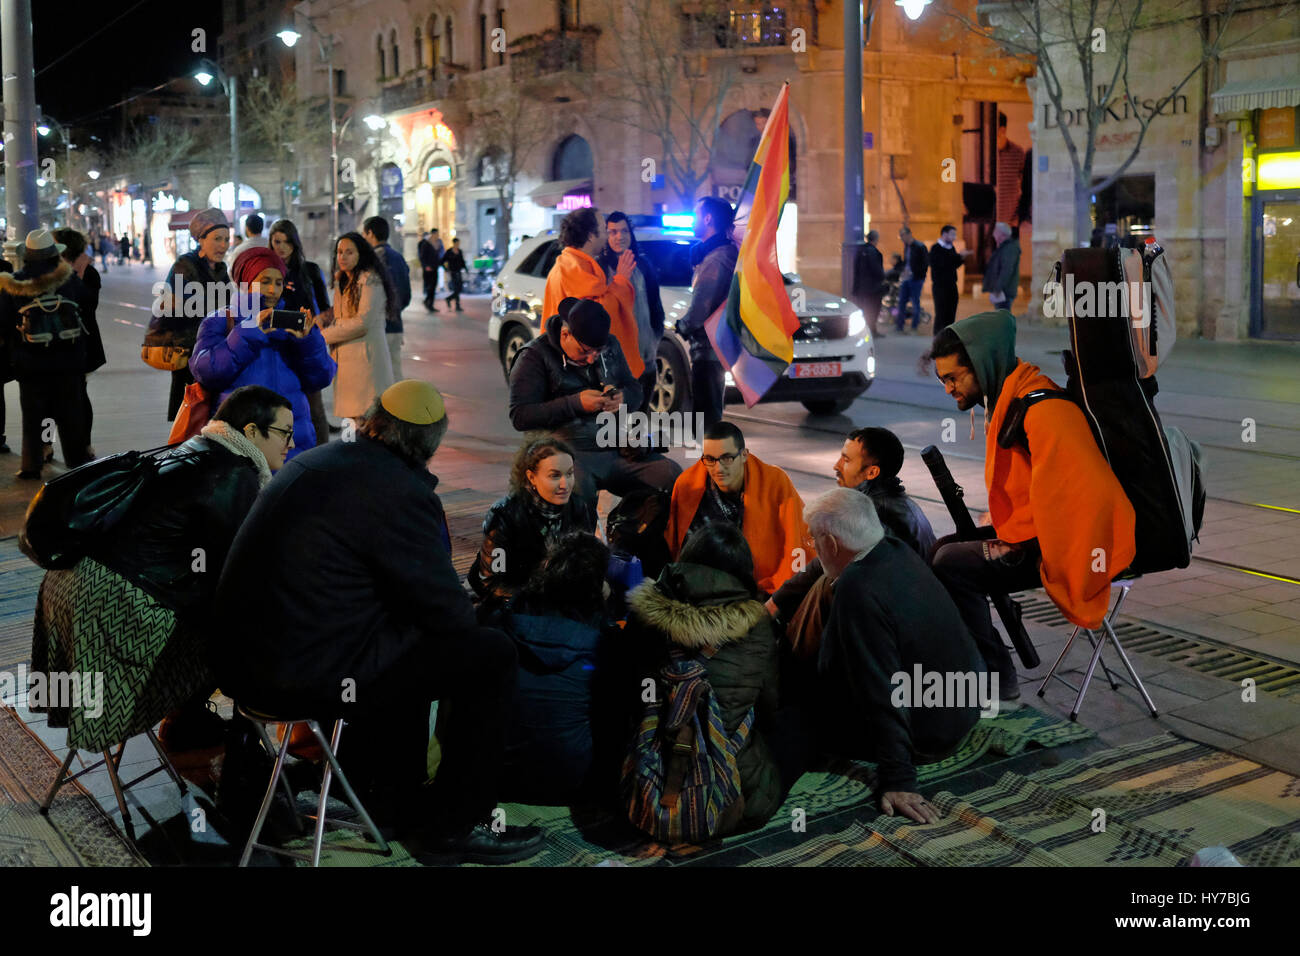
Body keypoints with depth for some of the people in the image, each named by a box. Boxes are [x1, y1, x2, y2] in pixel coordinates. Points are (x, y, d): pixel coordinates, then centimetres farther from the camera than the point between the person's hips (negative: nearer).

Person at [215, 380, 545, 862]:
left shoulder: (313, 461, 13)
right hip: (308, 675, -9)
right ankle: (458, 822, 12)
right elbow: (448, 609, -10)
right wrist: (468, 613, 14)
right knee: (491, 654, 0)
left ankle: (393, 791, 38)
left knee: (407, 641, 31)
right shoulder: (401, 492, -15)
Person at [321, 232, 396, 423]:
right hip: (344, 357, 8)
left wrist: (324, 335, -9)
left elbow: (363, 322, -16)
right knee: (352, 414, 7)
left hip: (365, 355, -8)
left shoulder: (370, 279, -10)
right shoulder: (342, 280, 17)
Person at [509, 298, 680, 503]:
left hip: (618, 450, 6)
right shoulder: (534, 356, -2)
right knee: (575, 488, -41)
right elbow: (519, 417, -9)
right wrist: (576, 403, -16)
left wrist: (622, 397, -3)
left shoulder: (610, 346, 16)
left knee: (673, 476, -18)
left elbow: (636, 391, 23)